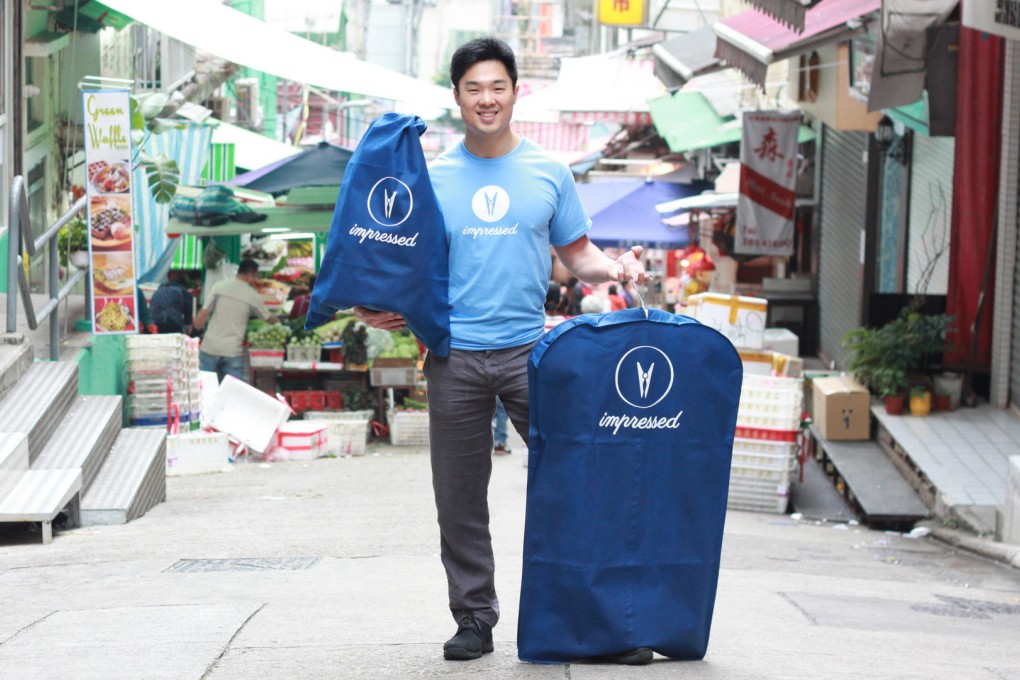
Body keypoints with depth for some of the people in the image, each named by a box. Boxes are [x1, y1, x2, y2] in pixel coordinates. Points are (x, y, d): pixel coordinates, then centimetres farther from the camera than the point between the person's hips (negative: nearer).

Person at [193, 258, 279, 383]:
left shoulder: (219, 286, 1)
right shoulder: (253, 296, 1)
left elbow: (203, 315, -1)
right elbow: (268, 318, 16)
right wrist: (279, 322, 37)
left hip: (209, 348, 1)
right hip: (233, 352, -1)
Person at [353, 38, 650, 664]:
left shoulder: (549, 173, 7)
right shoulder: (433, 178, 7)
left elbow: (578, 254, 10)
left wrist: (615, 268, -10)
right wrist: (374, 306, -8)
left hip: (530, 348, 0)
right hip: (455, 355, 1)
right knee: (461, 497, 6)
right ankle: (474, 618, 16)